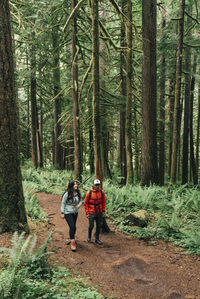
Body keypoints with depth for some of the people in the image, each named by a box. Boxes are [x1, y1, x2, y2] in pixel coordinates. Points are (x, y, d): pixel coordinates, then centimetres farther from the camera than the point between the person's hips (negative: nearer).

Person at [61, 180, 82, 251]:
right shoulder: (67, 194, -19)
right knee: (72, 227, -14)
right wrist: (62, 213, -11)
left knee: (74, 227, 17)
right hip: (68, 213, -6)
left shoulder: (78, 193, -3)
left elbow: (80, 200, 12)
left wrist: (79, 204, -12)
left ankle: (72, 238, 40)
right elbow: (63, 203, -11)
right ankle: (72, 243, -4)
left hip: (75, 212, 6)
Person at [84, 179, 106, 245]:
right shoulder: (89, 193, -12)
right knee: (91, 226, 2)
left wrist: (103, 211, 3)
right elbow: (85, 203, -5)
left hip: (99, 213, 3)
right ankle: (89, 236, 31)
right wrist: (87, 213, -7)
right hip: (91, 213, -3)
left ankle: (97, 239, 24)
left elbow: (103, 202, 6)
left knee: (98, 226, 9)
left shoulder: (102, 192, -5)